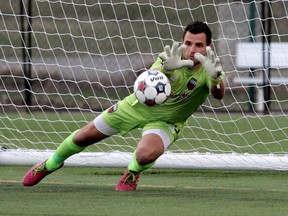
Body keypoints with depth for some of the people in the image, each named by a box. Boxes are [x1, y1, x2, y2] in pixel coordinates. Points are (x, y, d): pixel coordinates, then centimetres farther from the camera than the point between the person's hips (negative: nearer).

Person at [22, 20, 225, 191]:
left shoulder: (208, 68, -28)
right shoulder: (172, 57, -27)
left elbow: (218, 94, -48)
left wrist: (215, 77, -72)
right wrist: (166, 69, -67)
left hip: (165, 121, -1)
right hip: (137, 107, 1)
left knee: (146, 155, -33)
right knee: (84, 137, 10)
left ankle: (132, 173, 7)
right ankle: (50, 164, 43)